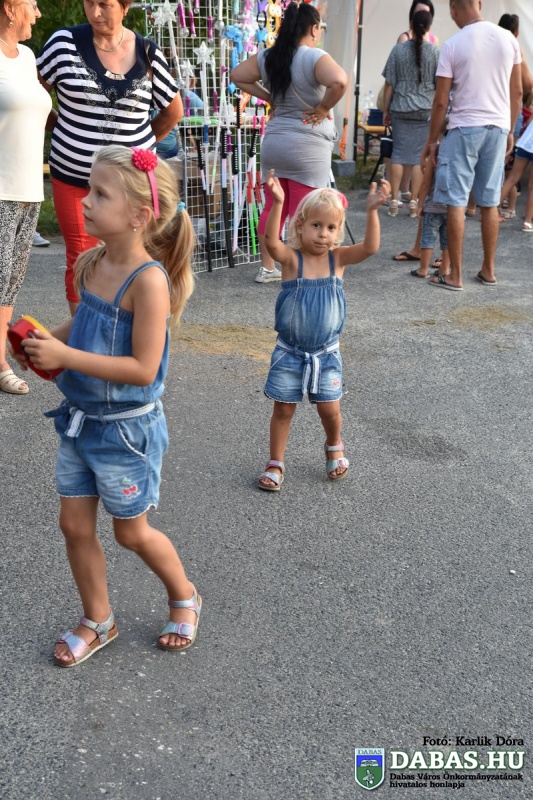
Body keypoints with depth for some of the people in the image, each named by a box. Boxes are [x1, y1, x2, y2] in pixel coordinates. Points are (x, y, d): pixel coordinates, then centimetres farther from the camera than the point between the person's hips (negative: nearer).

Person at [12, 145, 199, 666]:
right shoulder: (90, 262, -1)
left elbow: (143, 369, -26)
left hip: (126, 428, -7)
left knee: (131, 531, 12)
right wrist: (47, 340, -4)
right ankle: (97, 621, 35)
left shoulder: (149, 279, -25)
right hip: (79, 419, 7)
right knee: (75, 525, 14)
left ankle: (184, 598, 40)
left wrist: (66, 357, -27)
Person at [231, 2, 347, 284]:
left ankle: (267, 268, 20)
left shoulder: (267, 57, 5)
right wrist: (324, 108, -14)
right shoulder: (315, 57, -14)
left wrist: (268, 97, 11)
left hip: (273, 143, 6)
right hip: (307, 147, -6)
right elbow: (339, 82, -30)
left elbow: (237, 76, 14)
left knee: (273, 207, 14)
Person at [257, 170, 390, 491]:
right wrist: (278, 203, -45)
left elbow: (370, 247, -23)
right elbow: (271, 241, -33)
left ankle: (334, 447, 40)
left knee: (330, 408, 8)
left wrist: (372, 210, -35)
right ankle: (276, 463, 26)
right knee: (283, 408, 8)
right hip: (290, 353, -1)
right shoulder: (291, 259, -13)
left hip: (326, 353, 1)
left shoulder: (338, 258, -7)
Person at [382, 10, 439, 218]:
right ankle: (414, 203, 6)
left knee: (399, 153, 6)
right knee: (420, 157, 4)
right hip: (426, 111, -1)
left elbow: (389, 84, 1)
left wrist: (386, 110, 9)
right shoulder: (435, 52, -2)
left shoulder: (398, 50, 0)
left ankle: (394, 201, 5)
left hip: (400, 110, 1)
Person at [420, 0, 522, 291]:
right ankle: (488, 270, 20)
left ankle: (455, 275, 2)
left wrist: (432, 140, 2)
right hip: (498, 126, 4)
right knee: (490, 202, 11)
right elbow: (517, 92, 9)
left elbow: (441, 101, -7)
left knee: (456, 202, 1)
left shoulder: (452, 45, -7)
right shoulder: (508, 39, 5)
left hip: (464, 127, -4)